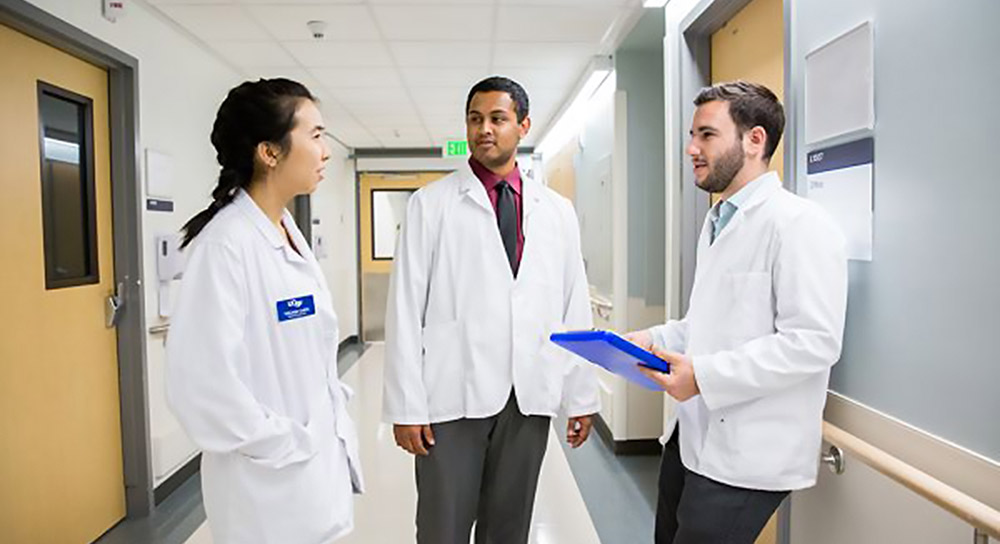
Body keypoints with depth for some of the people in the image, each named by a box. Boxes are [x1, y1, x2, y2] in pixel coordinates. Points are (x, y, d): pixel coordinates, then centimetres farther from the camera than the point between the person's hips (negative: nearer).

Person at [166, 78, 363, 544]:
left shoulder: (289, 232, 6)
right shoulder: (227, 242, -21)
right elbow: (201, 382, -26)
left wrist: (334, 426, 9)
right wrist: (283, 446, -17)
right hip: (272, 482, -8)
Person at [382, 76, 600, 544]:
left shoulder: (557, 211, 8)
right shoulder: (431, 204, 0)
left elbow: (574, 309, 8)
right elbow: (406, 308, -3)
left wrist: (582, 396, 7)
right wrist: (406, 404, -7)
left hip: (530, 396, 3)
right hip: (453, 395, -2)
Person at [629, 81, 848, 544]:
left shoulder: (799, 223, -14)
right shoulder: (717, 223, 15)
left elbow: (814, 342, -22)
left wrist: (705, 375, -24)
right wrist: (653, 340, 6)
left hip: (748, 455, -8)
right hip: (694, 436, 9)